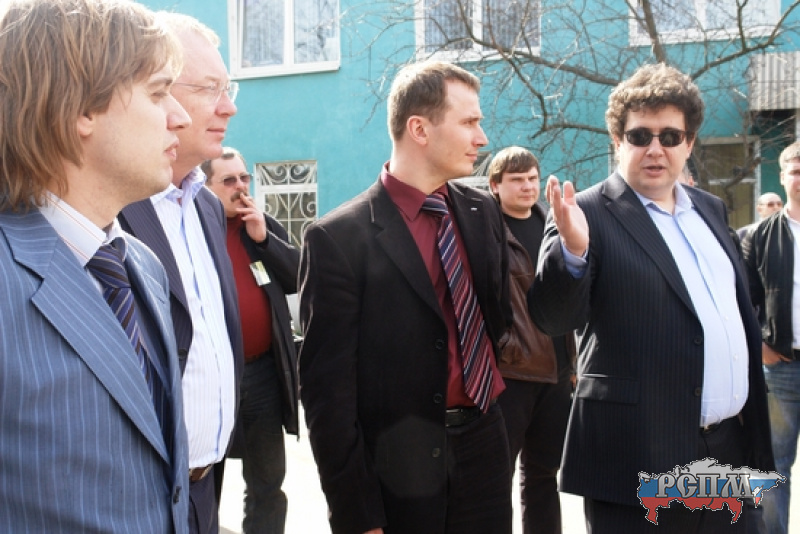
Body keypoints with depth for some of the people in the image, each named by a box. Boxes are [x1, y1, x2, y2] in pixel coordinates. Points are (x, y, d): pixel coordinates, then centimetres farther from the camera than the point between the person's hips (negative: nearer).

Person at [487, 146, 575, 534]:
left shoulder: (550, 225, 14)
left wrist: (571, 357, 12)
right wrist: (503, 347, -18)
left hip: (555, 369, 6)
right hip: (507, 369, -6)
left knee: (543, 472, 15)